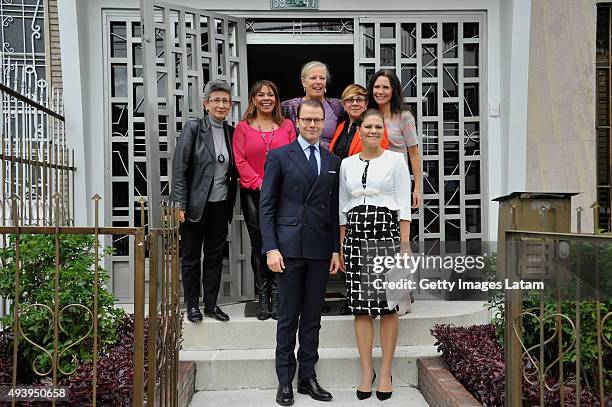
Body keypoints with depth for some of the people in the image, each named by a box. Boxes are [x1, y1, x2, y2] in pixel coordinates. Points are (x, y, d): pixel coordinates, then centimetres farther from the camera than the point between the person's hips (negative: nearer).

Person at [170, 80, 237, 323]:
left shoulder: (231, 132, 7)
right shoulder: (193, 128, -7)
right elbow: (179, 168, -10)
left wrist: (230, 204, 1)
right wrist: (180, 204, -14)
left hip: (220, 205, 4)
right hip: (195, 204, -4)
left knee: (215, 256, 11)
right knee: (191, 257, 8)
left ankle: (211, 304, 23)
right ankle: (192, 305, 21)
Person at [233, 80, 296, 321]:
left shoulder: (286, 126, 10)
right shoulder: (243, 127, 7)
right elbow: (240, 160, 0)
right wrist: (259, 183, -10)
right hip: (253, 193, 0)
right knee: (258, 244, 3)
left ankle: (277, 295, 9)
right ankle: (263, 296, 13)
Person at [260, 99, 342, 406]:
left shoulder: (333, 162, 13)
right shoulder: (279, 156, 1)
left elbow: (335, 209, 13)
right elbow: (266, 206, -3)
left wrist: (336, 250, 6)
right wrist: (271, 248, -11)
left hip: (321, 250, 4)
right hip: (290, 248, -3)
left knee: (313, 317, 10)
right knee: (288, 317, 4)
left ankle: (308, 377, 22)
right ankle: (285, 381, 16)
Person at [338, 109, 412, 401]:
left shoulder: (395, 160, 4)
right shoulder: (347, 164, 13)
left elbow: (404, 205, 0)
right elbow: (342, 208, 14)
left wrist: (404, 243, -7)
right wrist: (341, 246, 9)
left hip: (387, 233, -3)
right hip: (356, 237, 3)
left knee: (387, 306, 0)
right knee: (360, 306, 3)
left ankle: (386, 371, 13)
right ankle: (366, 371, 14)